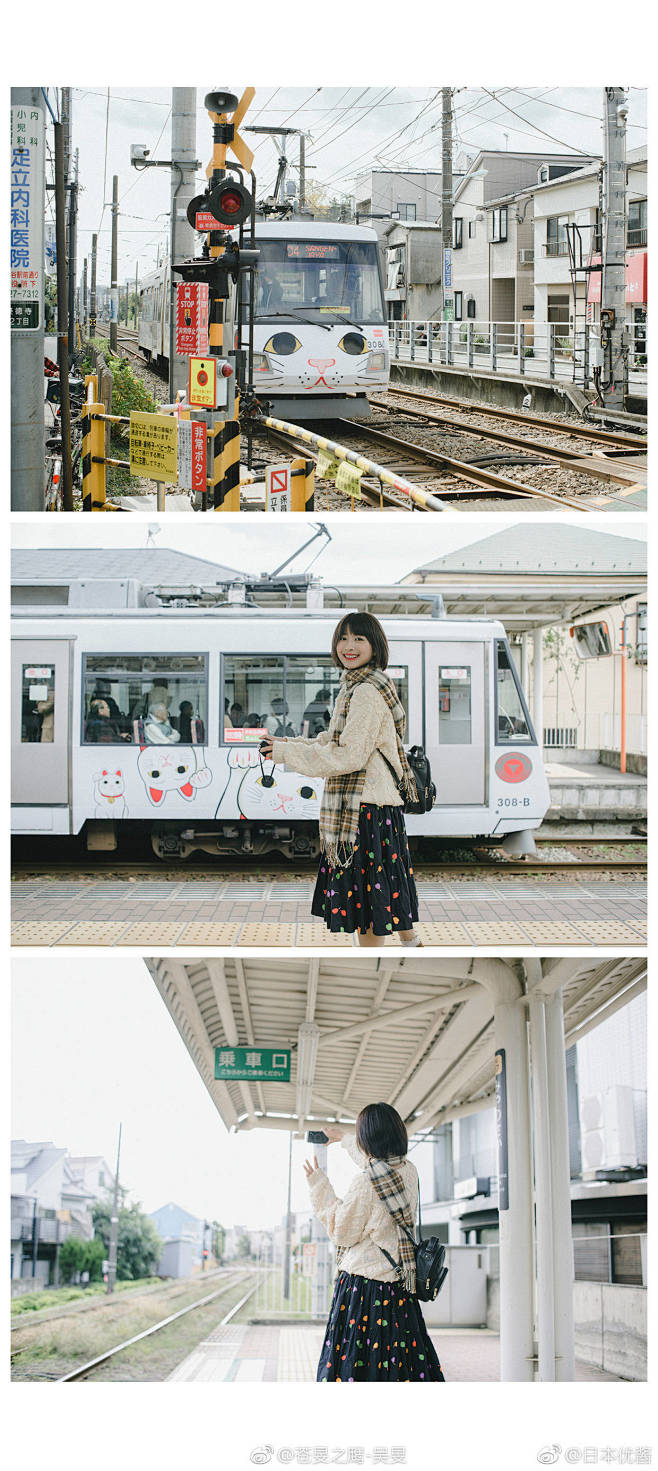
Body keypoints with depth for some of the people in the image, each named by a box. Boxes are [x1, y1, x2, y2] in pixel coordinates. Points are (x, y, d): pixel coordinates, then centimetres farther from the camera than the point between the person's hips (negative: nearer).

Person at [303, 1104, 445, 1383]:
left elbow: (342, 1233, -5)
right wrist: (343, 1137, 45)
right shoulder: (409, 1172, 5)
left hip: (362, 1285, -7)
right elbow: (380, 1159, 29)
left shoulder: (365, 1183, -15)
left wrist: (319, 1186, 3)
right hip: (399, 1290, 7)